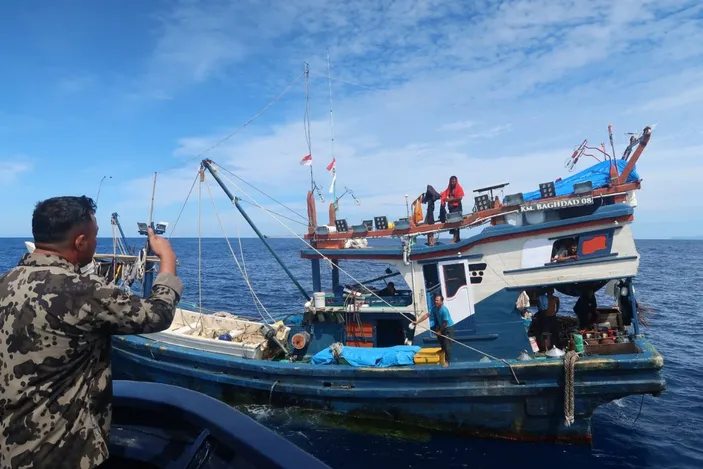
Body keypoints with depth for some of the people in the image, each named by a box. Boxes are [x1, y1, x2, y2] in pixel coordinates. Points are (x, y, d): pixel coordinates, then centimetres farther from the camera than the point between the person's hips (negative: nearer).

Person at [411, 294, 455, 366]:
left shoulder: (444, 310, -30)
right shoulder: (434, 308, -8)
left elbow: (445, 323, -24)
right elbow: (427, 315, -9)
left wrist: (440, 331, -15)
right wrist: (417, 322, -16)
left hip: (448, 327, -7)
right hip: (441, 326, 7)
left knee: (447, 345, -4)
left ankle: (447, 361, 6)